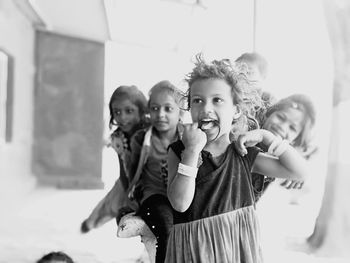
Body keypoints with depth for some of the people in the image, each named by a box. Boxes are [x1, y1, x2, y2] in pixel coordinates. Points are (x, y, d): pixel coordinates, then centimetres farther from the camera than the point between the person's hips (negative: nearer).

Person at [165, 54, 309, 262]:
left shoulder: (244, 154, 1)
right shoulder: (179, 151, -4)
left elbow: (300, 171, -1)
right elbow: (180, 203, -18)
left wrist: (265, 136, -7)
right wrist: (192, 151, -21)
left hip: (239, 246, 2)